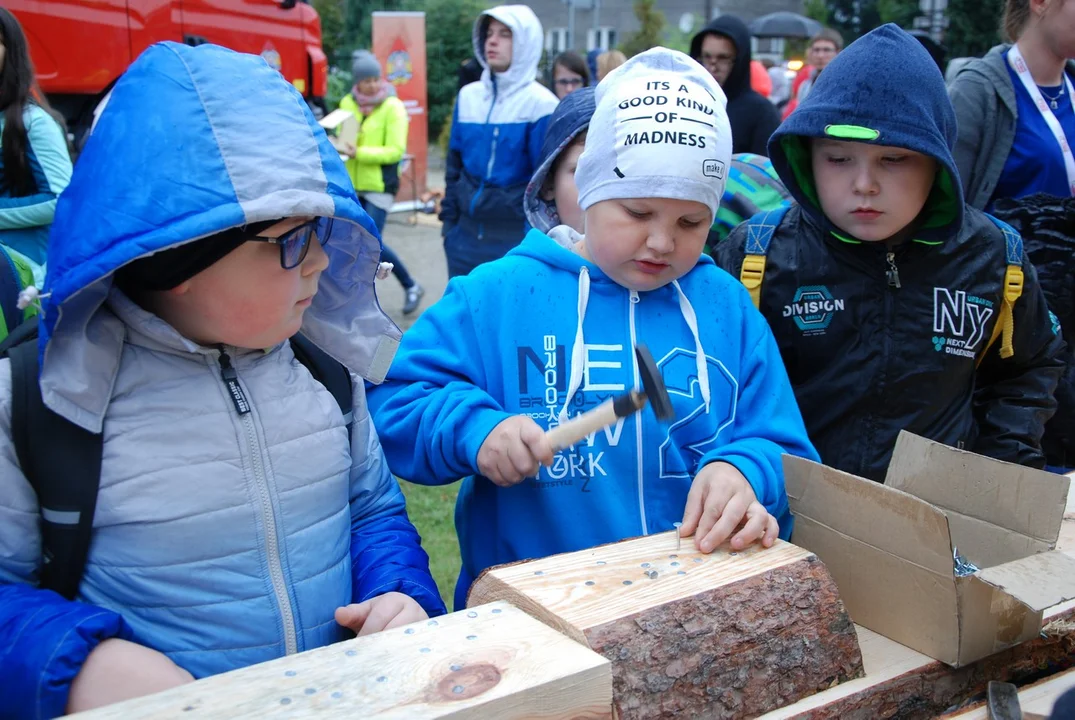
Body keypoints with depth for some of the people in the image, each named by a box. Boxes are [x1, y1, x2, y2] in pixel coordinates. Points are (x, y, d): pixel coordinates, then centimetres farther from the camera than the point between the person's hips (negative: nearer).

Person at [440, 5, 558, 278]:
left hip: (517, 237, -5)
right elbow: (454, 165, 15)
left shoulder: (540, 103, -8)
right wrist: (449, 220, 10)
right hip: (465, 233, 5)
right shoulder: (468, 96, 9)